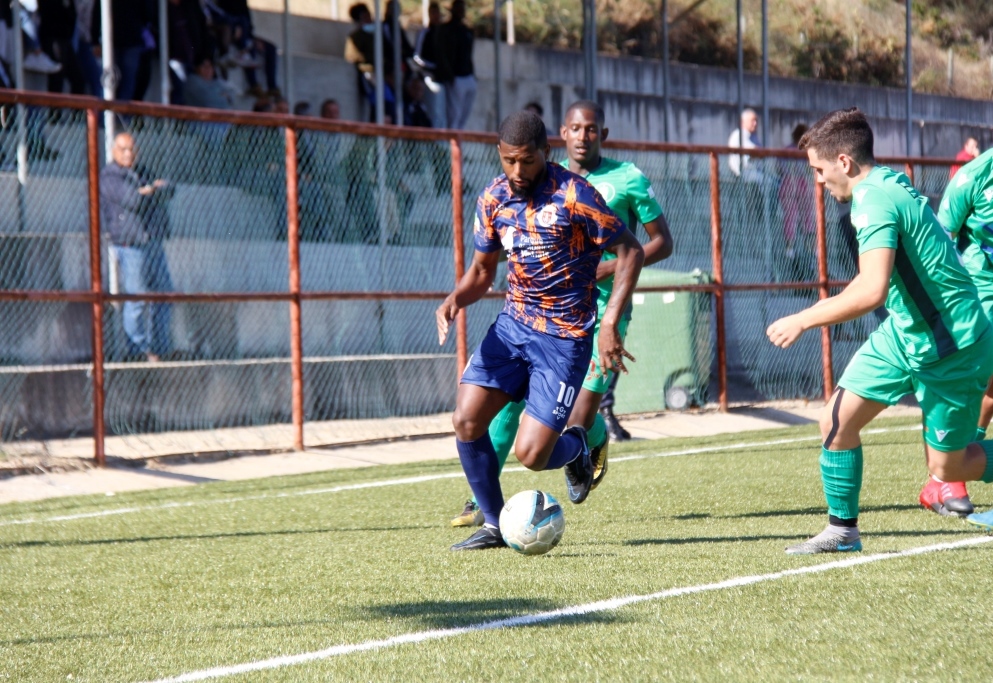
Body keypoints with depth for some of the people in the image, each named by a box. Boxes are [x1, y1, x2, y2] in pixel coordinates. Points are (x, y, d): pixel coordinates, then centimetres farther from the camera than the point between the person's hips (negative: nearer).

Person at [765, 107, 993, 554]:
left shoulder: (873, 202, -24)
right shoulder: (888, 184, 5)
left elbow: (872, 291, -36)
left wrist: (803, 320, -27)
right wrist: (828, 305, 19)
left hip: (949, 348, -9)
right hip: (904, 333, 9)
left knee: (947, 468, 1)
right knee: (836, 422, 1)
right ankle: (842, 530, 12)